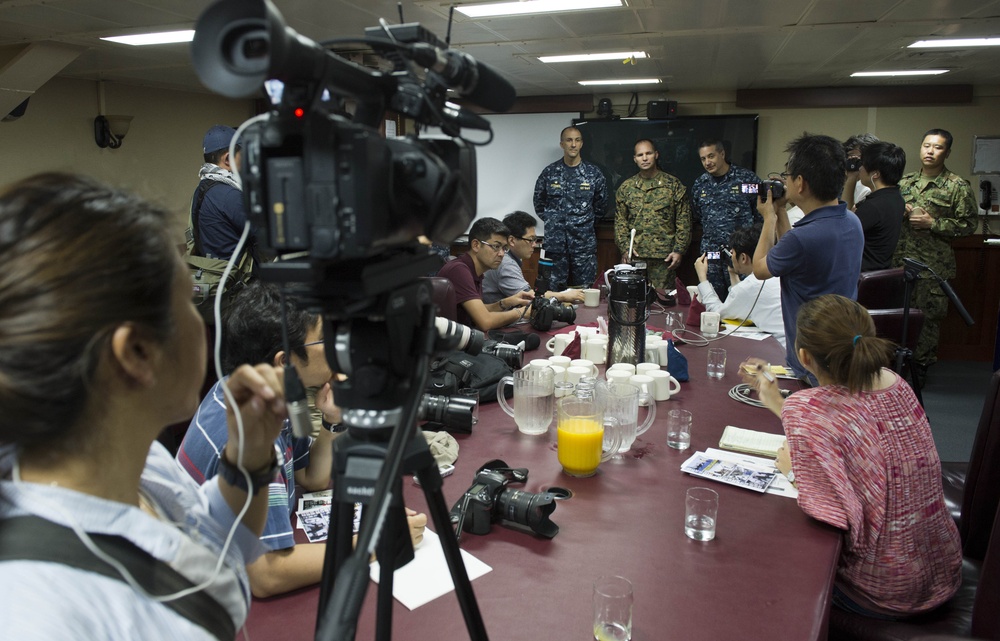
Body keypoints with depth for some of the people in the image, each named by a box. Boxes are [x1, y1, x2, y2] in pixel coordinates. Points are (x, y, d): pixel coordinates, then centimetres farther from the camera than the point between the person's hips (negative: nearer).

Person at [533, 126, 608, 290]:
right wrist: (553, 222, 9)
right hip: (555, 242, 0)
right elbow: (539, 203, 14)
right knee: (555, 290, 5)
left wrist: (586, 222, 11)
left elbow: (601, 205, 12)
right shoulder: (549, 172, 2)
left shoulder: (593, 173, 2)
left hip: (584, 242, 0)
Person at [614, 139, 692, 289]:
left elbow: (683, 221, 2)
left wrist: (679, 250, -5)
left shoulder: (673, 185, 3)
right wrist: (624, 247, -3)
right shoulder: (626, 187, 10)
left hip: (663, 256, -2)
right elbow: (620, 221, 10)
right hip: (634, 255, 2)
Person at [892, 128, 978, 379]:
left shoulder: (958, 186, -2)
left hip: (934, 264, -4)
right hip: (902, 259, 4)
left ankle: (921, 365, 14)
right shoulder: (905, 182, 11)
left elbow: (969, 224, -5)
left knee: (929, 316, 2)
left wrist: (932, 223, -14)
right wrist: (901, 212, -2)